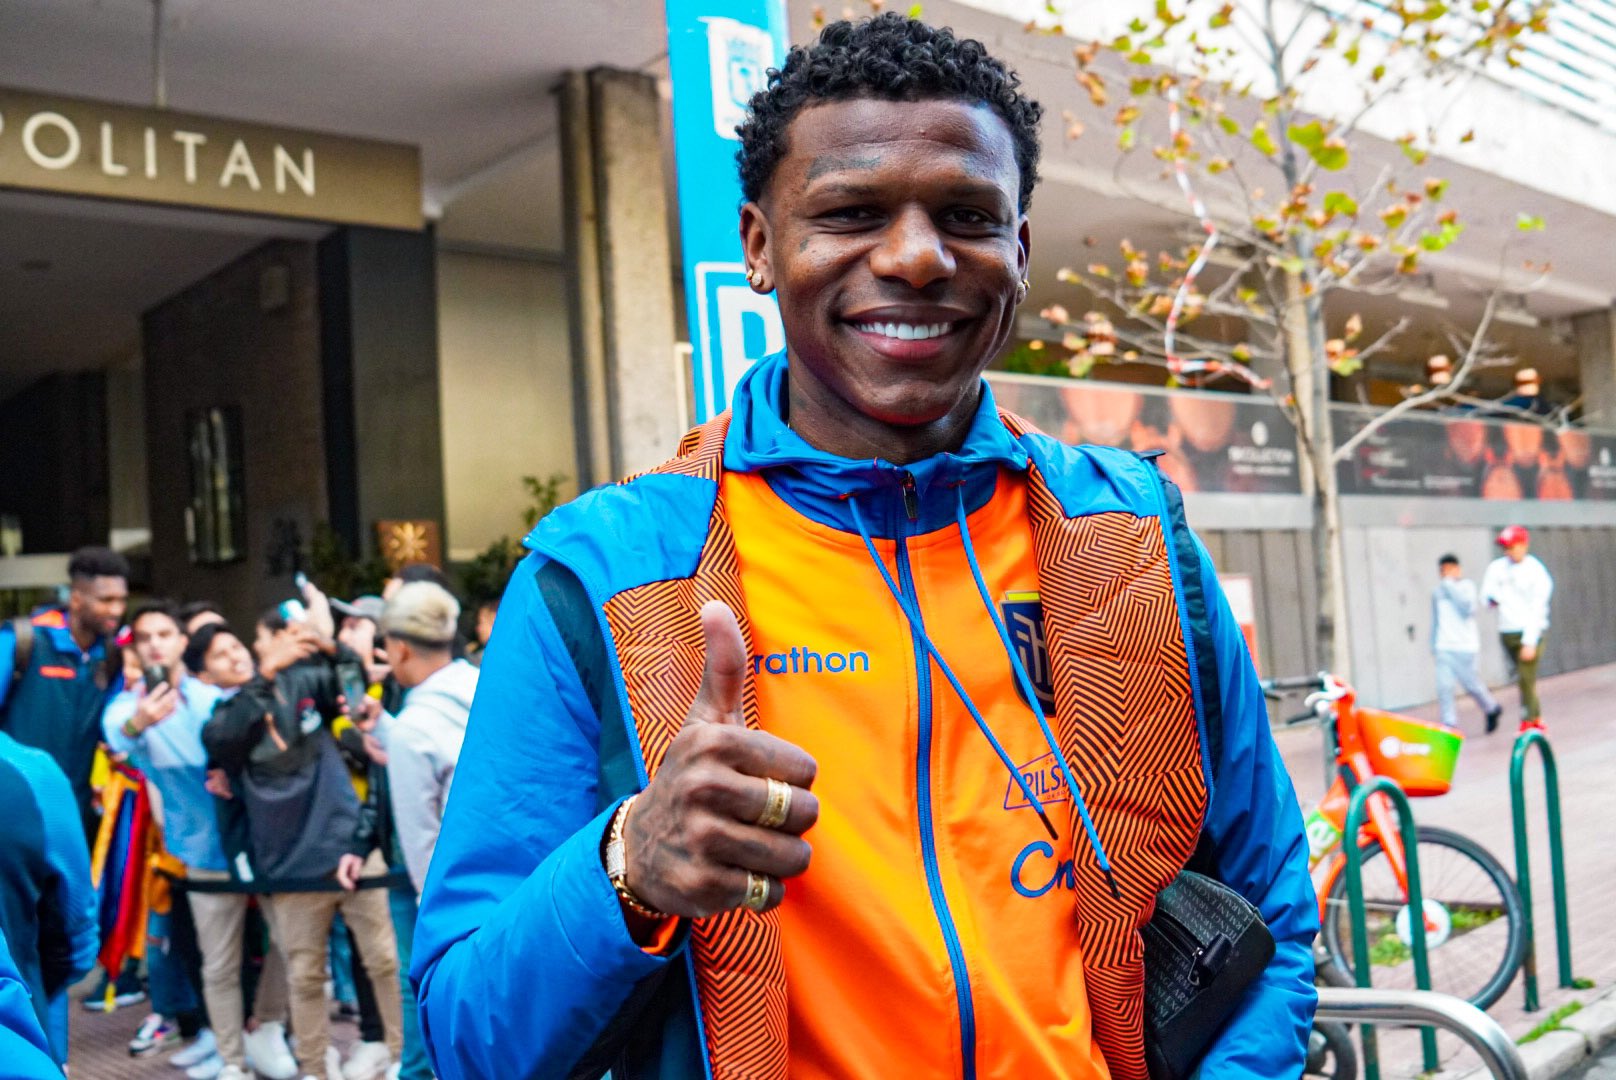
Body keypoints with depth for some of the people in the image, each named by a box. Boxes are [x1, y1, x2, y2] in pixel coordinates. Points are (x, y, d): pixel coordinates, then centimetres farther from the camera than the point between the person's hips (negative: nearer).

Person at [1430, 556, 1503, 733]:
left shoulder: (1467, 586, -1)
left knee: (1471, 684, 3)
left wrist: (1450, 585, -17)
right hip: (1443, 647, 4)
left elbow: (1468, 608, -19)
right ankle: (1449, 724, -4)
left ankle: (1492, 710, 30)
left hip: (1464, 645, -4)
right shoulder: (1437, 592, 14)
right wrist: (1433, 644, 22)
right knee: (1443, 686, -7)